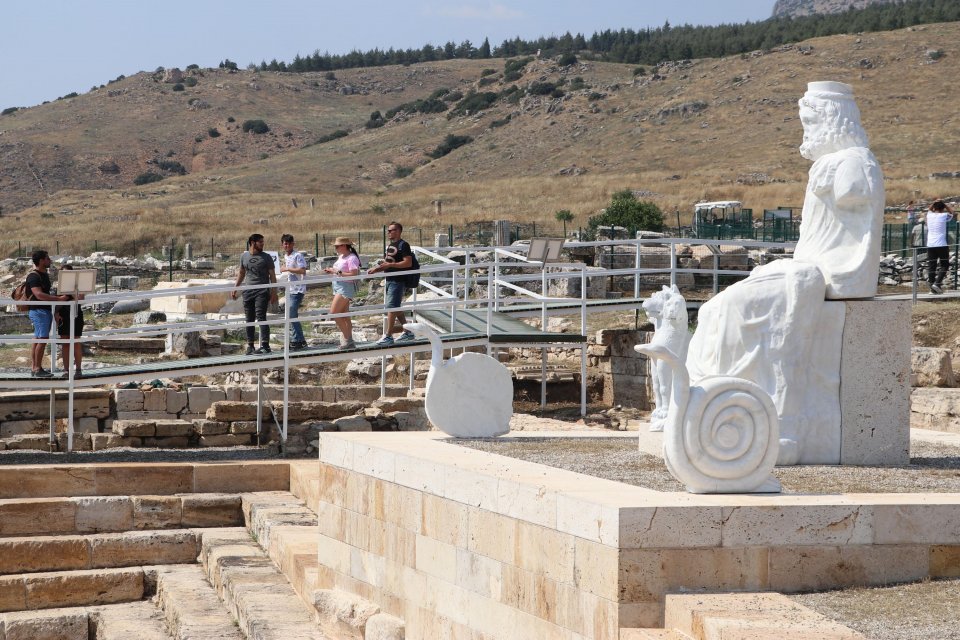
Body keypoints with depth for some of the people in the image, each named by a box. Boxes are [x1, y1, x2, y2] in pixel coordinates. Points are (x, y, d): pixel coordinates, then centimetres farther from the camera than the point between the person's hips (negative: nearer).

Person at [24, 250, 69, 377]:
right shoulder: (33, 276, -14)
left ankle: (34, 368, 10)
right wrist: (58, 299, -28)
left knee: (38, 339, 9)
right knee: (43, 339, -13)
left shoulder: (45, 275, 17)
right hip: (38, 310, -10)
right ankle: (38, 369, -11)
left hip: (46, 310, 10)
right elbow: (39, 295, -25)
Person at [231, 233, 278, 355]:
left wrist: (274, 292, -5)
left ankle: (265, 345, -21)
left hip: (262, 291, -4)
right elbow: (241, 273, 24)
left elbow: (272, 275, 2)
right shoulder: (244, 256, 12)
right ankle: (250, 346, 11)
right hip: (248, 291, 4)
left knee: (261, 317, -15)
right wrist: (235, 288, 19)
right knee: (249, 320, 6)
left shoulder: (266, 257, 3)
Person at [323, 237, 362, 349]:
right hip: (338, 288, 10)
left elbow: (353, 274, -23)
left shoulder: (352, 258, -15)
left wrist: (338, 272, -23)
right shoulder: (341, 257, 15)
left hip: (346, 288, -10)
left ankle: (347, 338, -7)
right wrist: (332, 271, 4)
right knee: (344, 316, 10)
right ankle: (349, 341, 14)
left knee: (334, 313, -14)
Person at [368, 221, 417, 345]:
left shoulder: (403, 245, -11)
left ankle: (388, 336, -10)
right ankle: (408, 332, 23)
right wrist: (376, 269, 8)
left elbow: (408, 263, -20)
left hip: (398, 281, -10)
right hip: (390, 280, 10)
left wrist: (390, 265, -23)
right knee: (397, 308, 14)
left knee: (391, 307, -11)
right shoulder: (391, 246, 18)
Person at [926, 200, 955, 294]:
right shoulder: (944, 216, -4)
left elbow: (930, 209, 30)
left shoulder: (929, 215, 6)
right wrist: (945, 204, 14)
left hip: (930, 245, 4)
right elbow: (951, 212, 17)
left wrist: (934, 203, 16)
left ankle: (931, 285, 1)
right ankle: (937, 283, -9)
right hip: (941, 245, -4)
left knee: (931, 266, 5)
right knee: (944, 265, 6)